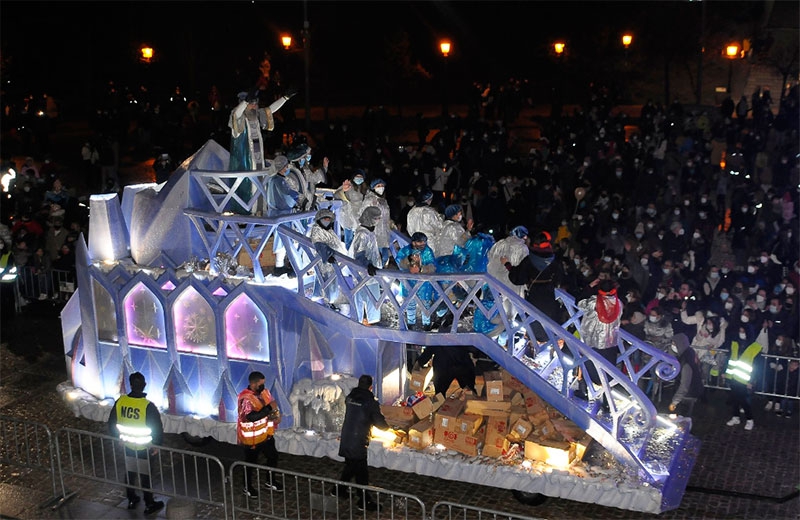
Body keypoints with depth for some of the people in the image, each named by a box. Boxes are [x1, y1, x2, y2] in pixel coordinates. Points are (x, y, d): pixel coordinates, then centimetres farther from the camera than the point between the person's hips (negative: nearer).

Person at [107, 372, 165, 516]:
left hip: (126, 446, 4)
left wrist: (117, 437, 18)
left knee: (129, 473, 21)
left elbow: (112, 423, 2)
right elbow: (158, 428, -19)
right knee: (145, 476, 10)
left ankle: (131, 500, 36)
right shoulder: (148, 406, -24)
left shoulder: (120, 401, -11)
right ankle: (149, 505, 22)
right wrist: (157, 444, -2)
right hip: (144, 448, -4)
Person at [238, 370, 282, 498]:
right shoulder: (245, 398, -26)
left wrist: (277, 415, -10)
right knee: (251, 462, 10)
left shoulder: (264, 392, -2)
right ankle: (248, 487, 31)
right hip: (252, 437, -7)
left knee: (273, 456, 19)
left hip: (266, 434, 8)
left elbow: (273, 405, 12)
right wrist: (269, 408, -32)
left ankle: (270, 482, 40)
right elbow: (251, 417, -36)